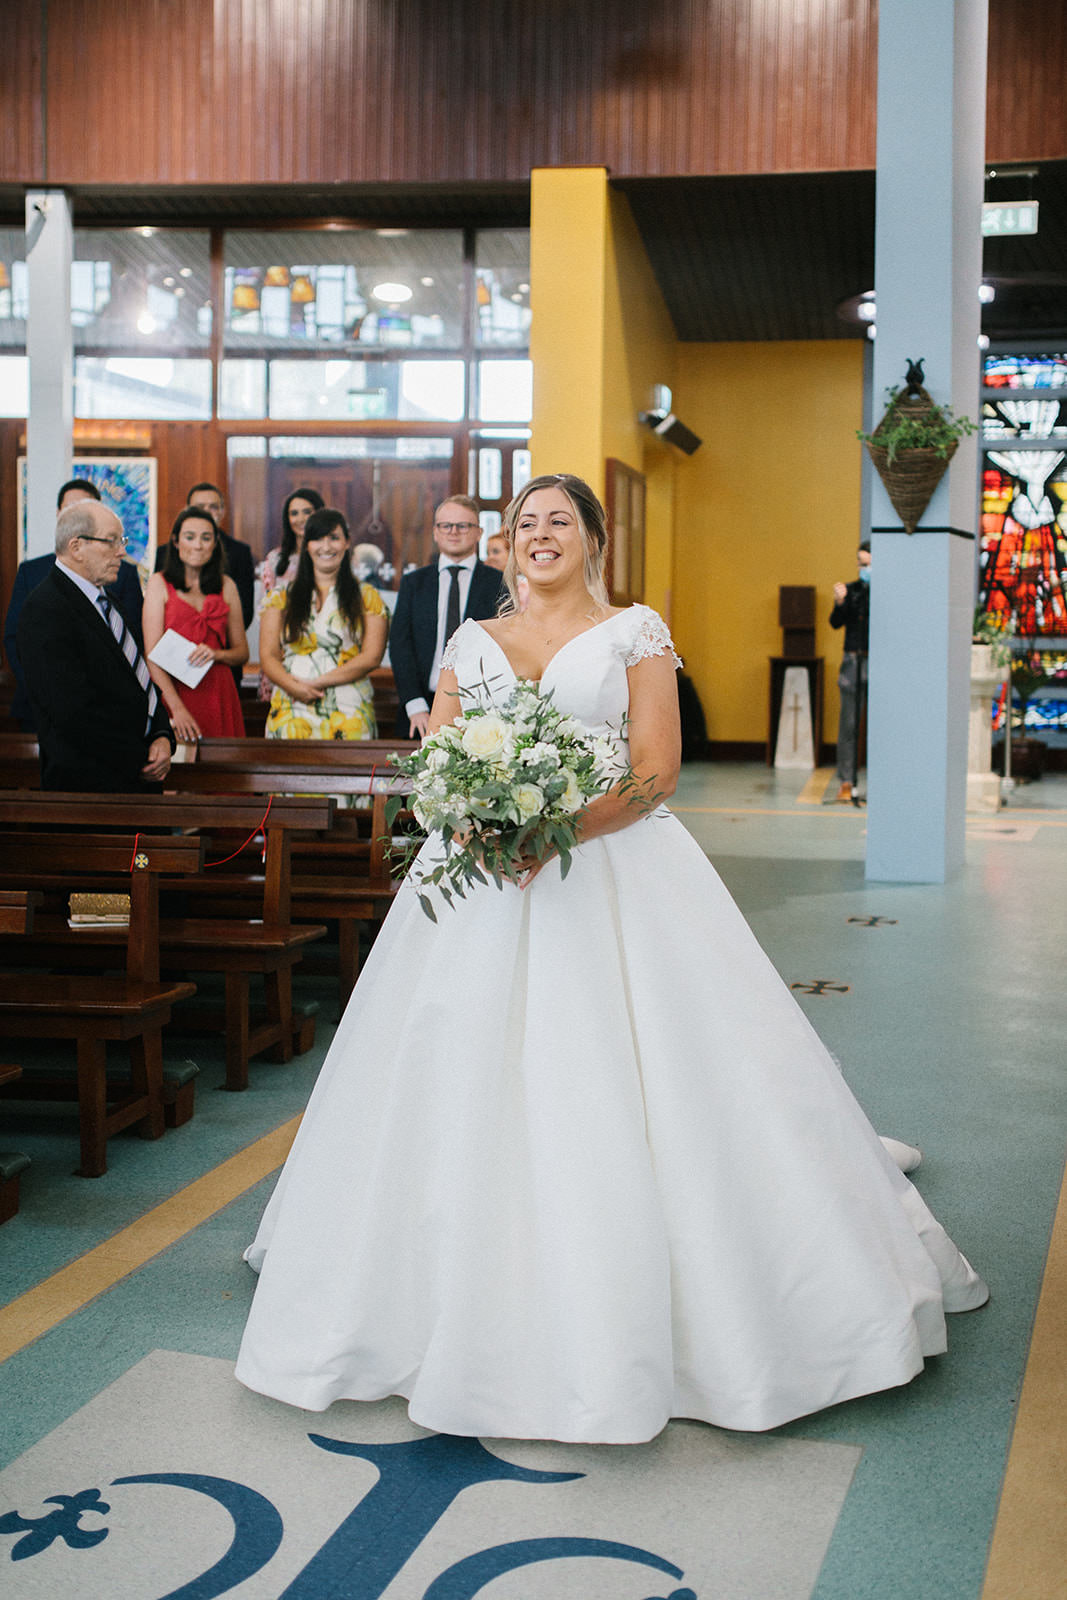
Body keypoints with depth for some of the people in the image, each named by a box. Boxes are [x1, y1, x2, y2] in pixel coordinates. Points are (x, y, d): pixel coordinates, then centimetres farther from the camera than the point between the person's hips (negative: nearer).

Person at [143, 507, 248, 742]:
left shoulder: (226, 586, 12)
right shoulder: (160, 583, 3)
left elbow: (242, 653, 16)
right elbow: (153, 654, -5)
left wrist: (216, 654, -7)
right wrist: (177, 709, -17)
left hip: (218, 696, 3)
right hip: (173, 693, -3)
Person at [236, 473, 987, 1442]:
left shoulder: (634, 634, 5)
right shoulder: (472, 643, 15)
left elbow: (659, 766, -5)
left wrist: (563, 827, -19)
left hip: (612, 877, -3)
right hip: (485, 880, 3)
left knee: (621, 1091, -7)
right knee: (468, 1085, 1)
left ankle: (640, 1317, 5)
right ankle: (469, 1306, 16)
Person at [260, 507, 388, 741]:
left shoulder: (366, 597, 10)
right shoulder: (281, 598, 13)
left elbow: (371, 657, -1)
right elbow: (268, 656, 6)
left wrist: (318, 682, -10)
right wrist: (294, 686, -15)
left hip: (348, 714, -1)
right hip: (291, 713, 1)